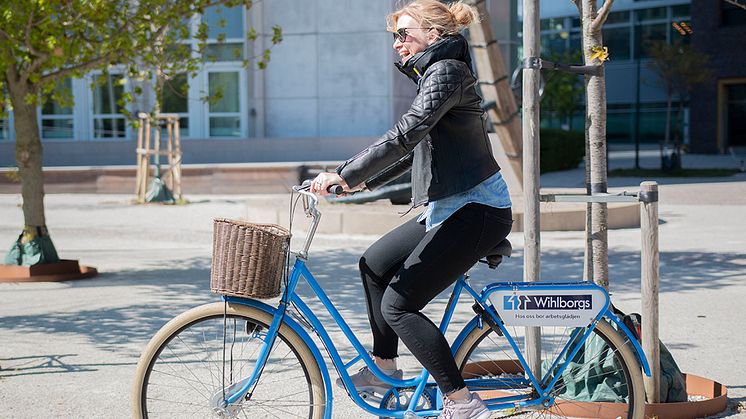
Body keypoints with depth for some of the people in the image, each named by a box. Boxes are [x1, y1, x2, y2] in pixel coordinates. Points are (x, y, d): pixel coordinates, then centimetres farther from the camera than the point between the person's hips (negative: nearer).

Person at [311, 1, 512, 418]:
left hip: (475, 211, -10)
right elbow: (413, 148, 24)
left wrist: (345, 174, -25)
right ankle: (385, 369, 28)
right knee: (375, 263, 19)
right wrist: (364, 181, 17)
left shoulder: (446, 71, -13)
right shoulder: (434, 74, 19)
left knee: (398, 303, -10)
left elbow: (405, 135, -26)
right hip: (450, 207, 11)